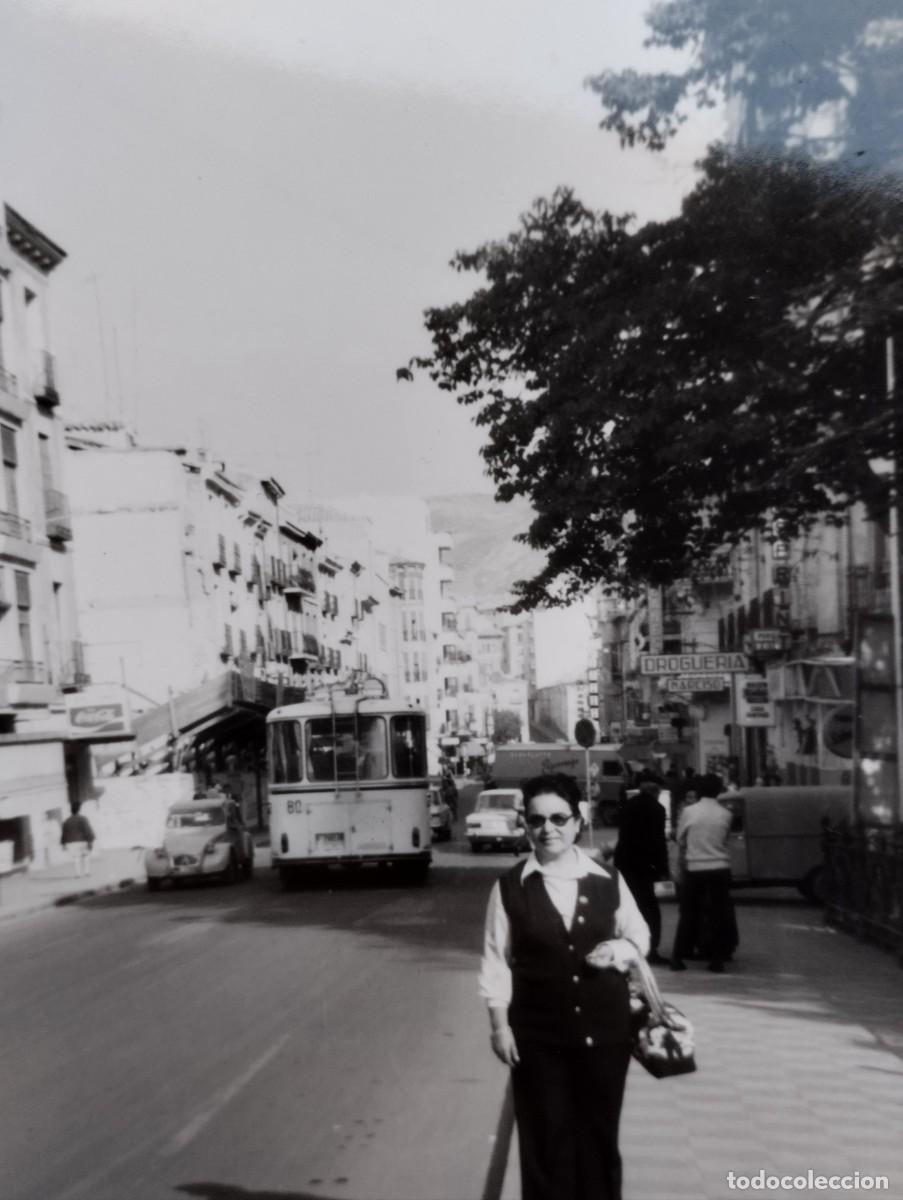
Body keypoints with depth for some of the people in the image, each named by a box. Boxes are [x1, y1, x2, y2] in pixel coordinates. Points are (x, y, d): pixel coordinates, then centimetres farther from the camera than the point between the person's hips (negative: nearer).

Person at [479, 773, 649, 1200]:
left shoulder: (607, 880, 1)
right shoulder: (509, 887, -5)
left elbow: (639, 935, 12)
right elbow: (496, 961, -3)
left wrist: (619, 951, -10)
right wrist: (499, 1025, -6)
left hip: (605, 1028, 2)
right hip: (538, 1034, -2)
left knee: (599, 1136, 12)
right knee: (546, 1140, 5)